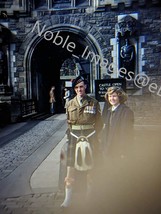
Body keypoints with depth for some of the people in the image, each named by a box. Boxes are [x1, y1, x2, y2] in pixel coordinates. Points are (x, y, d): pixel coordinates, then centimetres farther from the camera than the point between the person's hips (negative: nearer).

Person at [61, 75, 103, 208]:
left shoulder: (94, 103, -1)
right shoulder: (70, 104, 5)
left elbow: (99, 123, 4)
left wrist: (93, 136, -1)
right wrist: (71, 135, 7)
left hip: (90, 136, -1)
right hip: (74, 137, 1)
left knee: (90, 167, 11)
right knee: (70, 167, -2)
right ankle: (68, 199, 11)